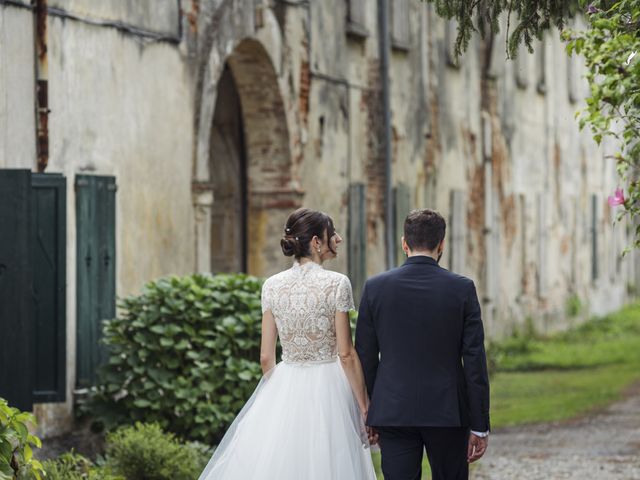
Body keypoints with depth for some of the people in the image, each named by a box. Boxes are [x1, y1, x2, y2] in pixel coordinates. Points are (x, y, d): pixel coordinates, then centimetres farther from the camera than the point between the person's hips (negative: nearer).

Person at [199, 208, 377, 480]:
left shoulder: (273, 286, 2)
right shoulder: (336, 284, -10)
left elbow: (266, 357, 5)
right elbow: (346, 354, -11)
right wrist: (364, 406, -4)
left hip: (286, 388, 4)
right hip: (328, 390, -4)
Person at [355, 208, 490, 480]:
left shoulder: (375, 288, -1)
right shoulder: (462, 289, -4)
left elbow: (365, 358, 2)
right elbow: (474, 361, -5)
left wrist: (366, 416, 12)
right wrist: (479, 426, 0)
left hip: (392, 414, 0)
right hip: (448, 413, 0)